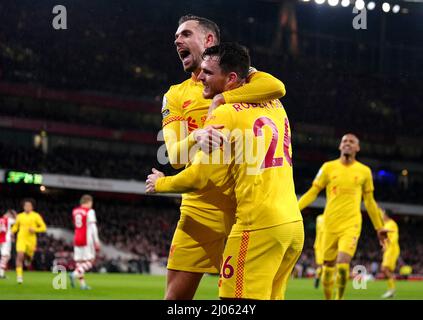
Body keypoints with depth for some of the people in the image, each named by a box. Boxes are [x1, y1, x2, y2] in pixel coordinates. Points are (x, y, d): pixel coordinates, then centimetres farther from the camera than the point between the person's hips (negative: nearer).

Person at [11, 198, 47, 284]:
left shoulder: (36, 216, -2)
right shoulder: (19, 216, 6)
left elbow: (44, 228, -2)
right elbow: (15, 226, 22)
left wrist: (35, 230, -18)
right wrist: (12, 232, 1)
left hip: (31, 240, 0)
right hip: (21, 238, 0)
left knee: (29, 257, 14)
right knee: (20, 256, -18)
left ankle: (28, 258, 54)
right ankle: (19, 275, -15)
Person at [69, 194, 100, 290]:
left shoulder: (75, 211, 11)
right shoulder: (89, 211, -8)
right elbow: (93, 227, -12)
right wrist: (96, 241, -10)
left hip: (77, 239, 6)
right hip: (87, 239, -6)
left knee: (79, 261, 7)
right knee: (89, 261, -1)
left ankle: (82, 284, 5)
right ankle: (75, 274, -21)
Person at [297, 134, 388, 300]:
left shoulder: (364, 171, 6)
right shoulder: (328, 167, 5)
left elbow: (369, 201, 16)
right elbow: (312, 193, 6)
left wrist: (379, 227, 19)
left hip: (351, 225, -1)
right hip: (330, 225, 1)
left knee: (343, 265, -19)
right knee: (328, 268, 5)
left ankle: (339, 298, 0)